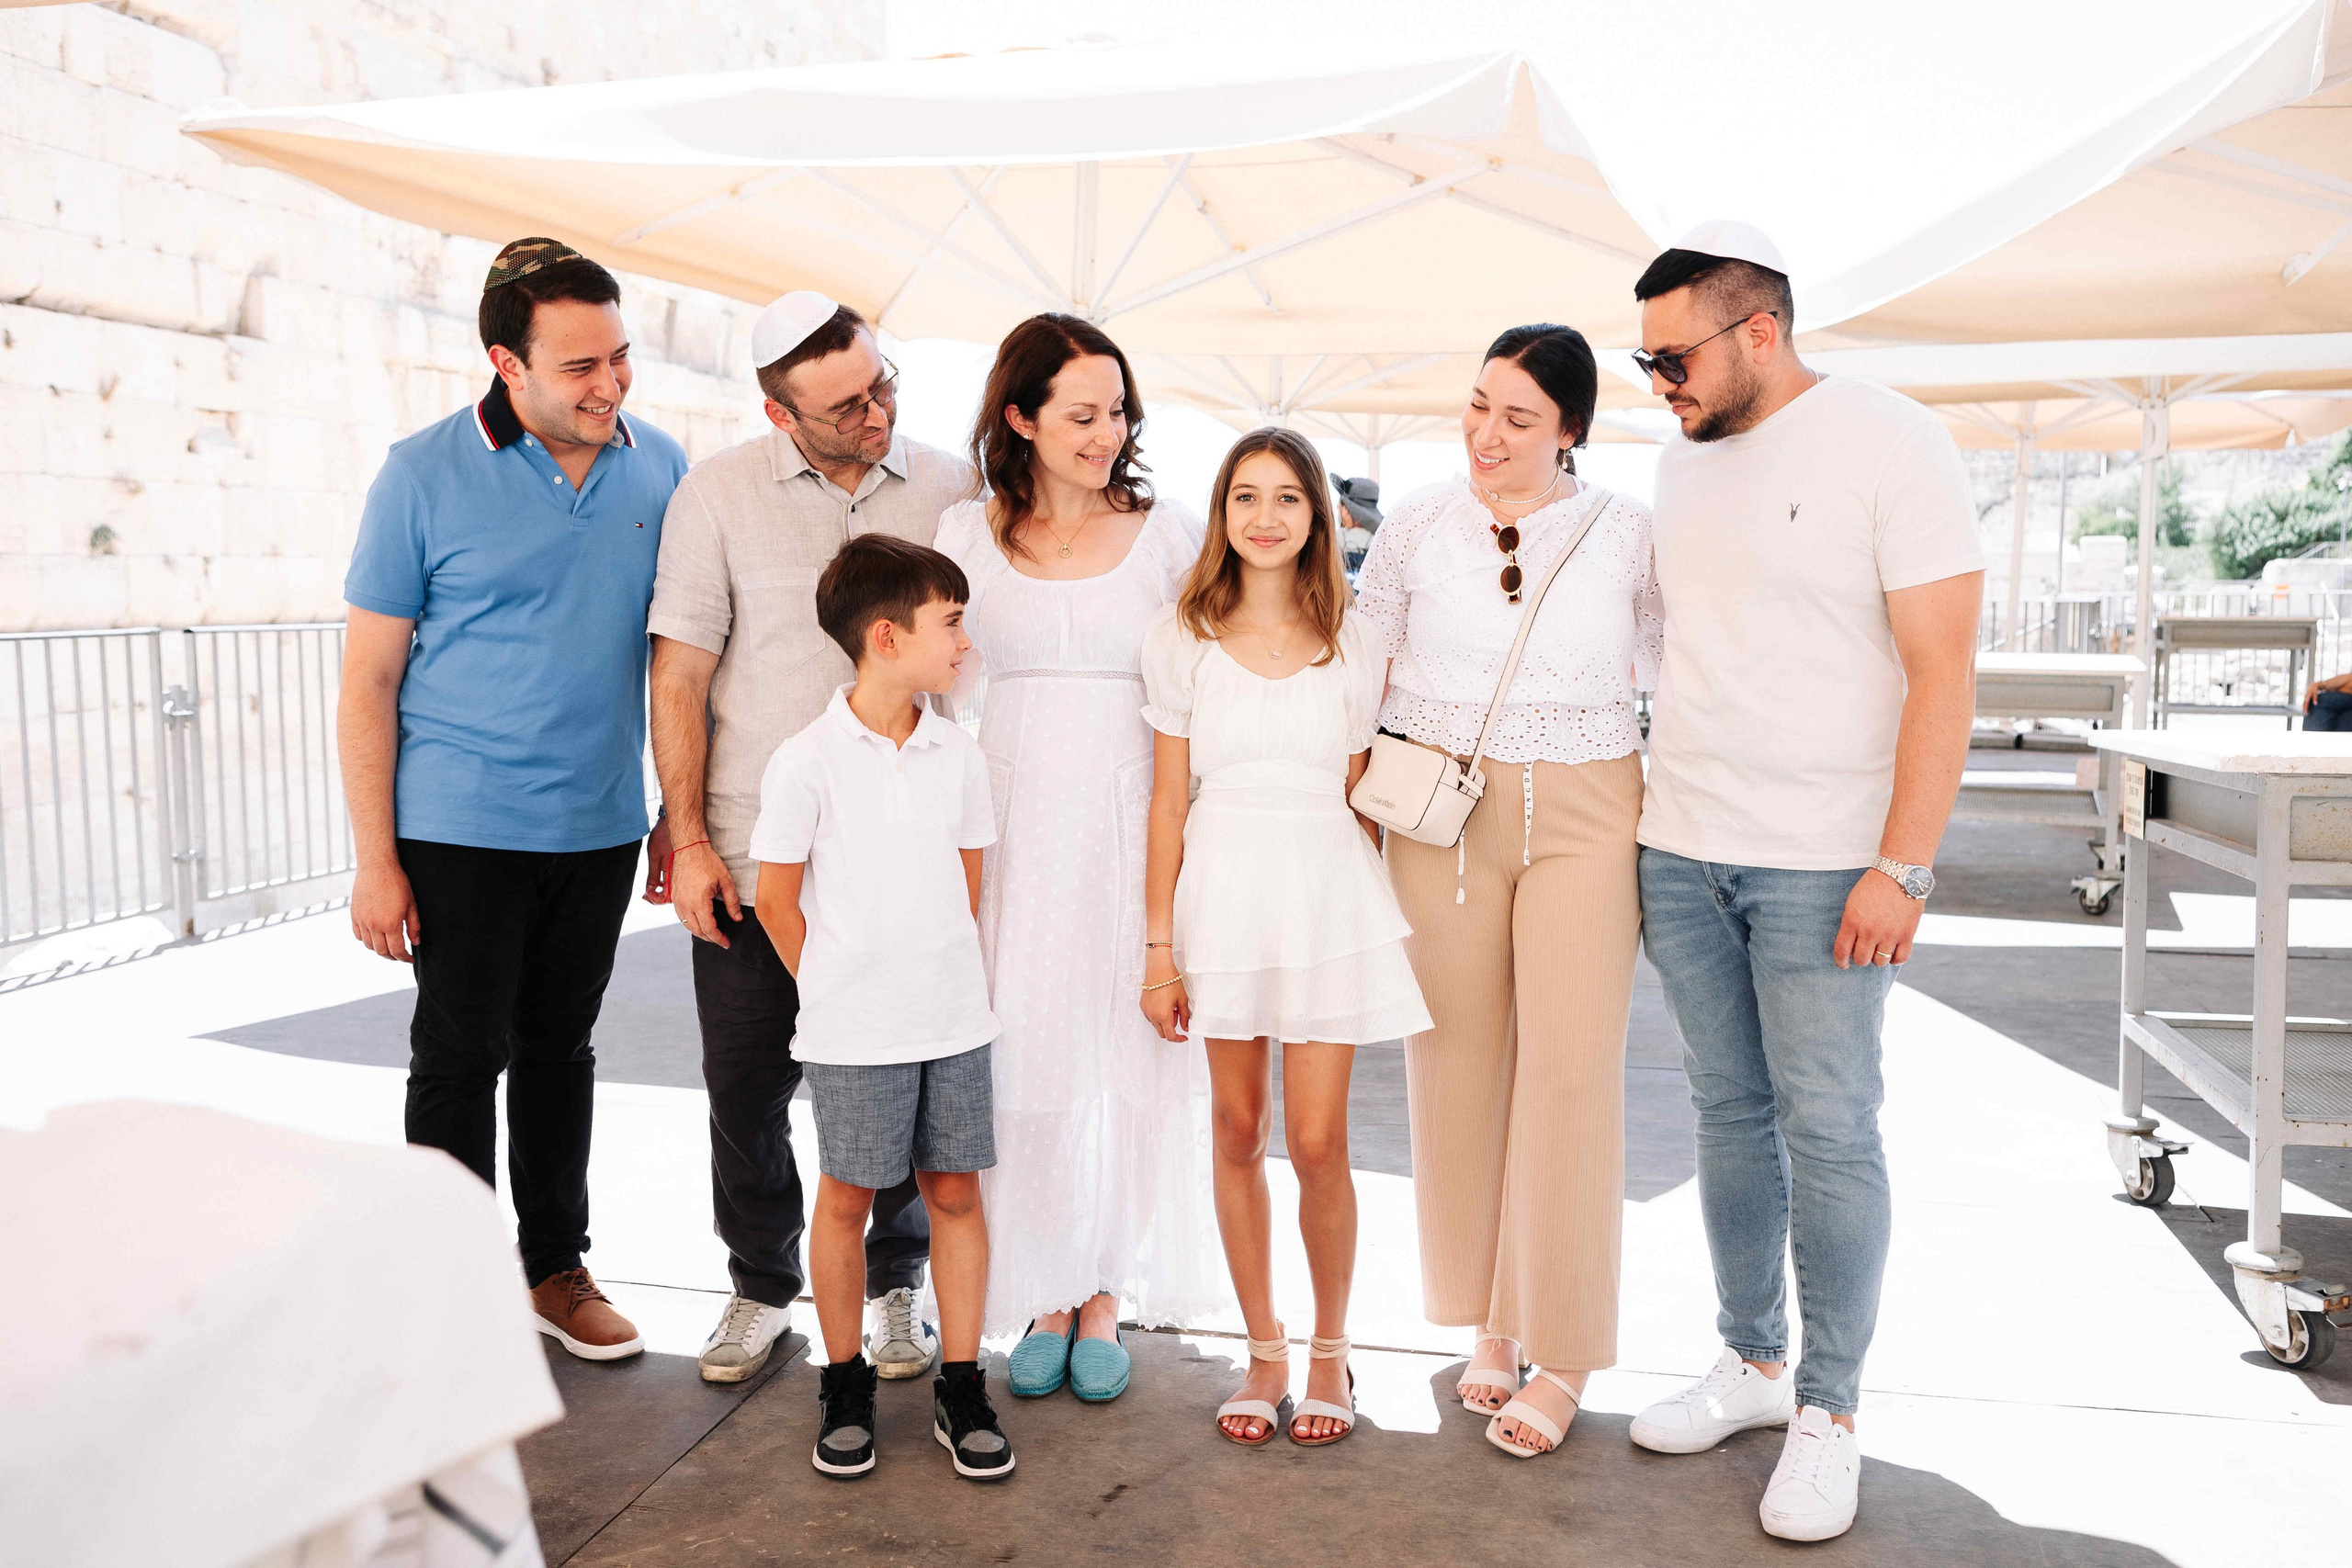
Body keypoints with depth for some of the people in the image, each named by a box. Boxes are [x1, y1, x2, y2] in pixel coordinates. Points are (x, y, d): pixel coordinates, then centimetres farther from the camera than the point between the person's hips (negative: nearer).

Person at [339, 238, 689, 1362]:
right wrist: (375, 861, -10)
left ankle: (557, 1266, 30)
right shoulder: (426, 476, -9)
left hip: (601, 827, 4)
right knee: (460, 1056, 5)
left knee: (560, 1050, 16)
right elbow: (368, 681, -7)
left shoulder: (657, 467, 1)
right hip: (462, 828, -3)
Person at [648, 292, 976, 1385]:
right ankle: (761, 1286, 31)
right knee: (747, 1086, 9)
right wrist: (687, 838, -5)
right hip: (754, 854, 0)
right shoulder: (717, 494, -1)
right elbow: (679, 677, 0)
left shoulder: (950, 489, 3)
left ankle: (895, 1286, 29)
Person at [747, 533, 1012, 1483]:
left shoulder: (956, 753, 3)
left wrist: (941, 973, 9)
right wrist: (837, 991, 3)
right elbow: (776, 898, -3)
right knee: (847, 1197, 8)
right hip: (852, 1035, -4)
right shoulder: (806, 763, -10)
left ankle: (961, 1390, 21)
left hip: (955, 1020, 4)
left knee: (956, 1190, 8)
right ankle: (845, 1386, 26)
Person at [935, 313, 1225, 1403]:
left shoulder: (1168, 533, 2)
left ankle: (1104, 1294, 19)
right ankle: (1043, 1293, 20)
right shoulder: (968, 533, 6)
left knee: (1127, 1053, 4)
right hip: (1016, 816, 1)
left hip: (1134, 817, -1)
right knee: (1024, 1055, 4)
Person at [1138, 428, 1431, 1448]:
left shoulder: (1355, 643, 3)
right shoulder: (1182, 639, 4)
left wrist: (1372, 911, 7)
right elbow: (1169, 802, 3)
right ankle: (1263, 1352, 25)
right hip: (1222, 895, 1)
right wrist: (1159, 946, 1)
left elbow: (1364, 800, 8)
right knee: (1239, 1132, 8)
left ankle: (1329, 1351, 21)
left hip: (1327, 897, -1)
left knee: (1315, 1142, 0)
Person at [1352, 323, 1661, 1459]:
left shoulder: (1625, 532, 1)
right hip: (1440, 815, 2)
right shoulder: (1417, 527, 4)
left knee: (1570, 1070, -2)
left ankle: (1558, 1356, 13)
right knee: (1458, 1061, 7)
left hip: (1584, 820, -1)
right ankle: (1489, 1322, 26)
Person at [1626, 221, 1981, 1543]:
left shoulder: (1892, 443, -8)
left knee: (1828, 1133, 0)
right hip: (1683, 852, 6)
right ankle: (1753, 1363, 27)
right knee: (1731, 1114, 12)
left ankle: (1830, 1411, 15)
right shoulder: (1685, 460, 12)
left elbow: (1943, 671, -12)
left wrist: (1901, 868, -16)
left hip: (1824, 865, -6)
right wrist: (1654, 804, 11)